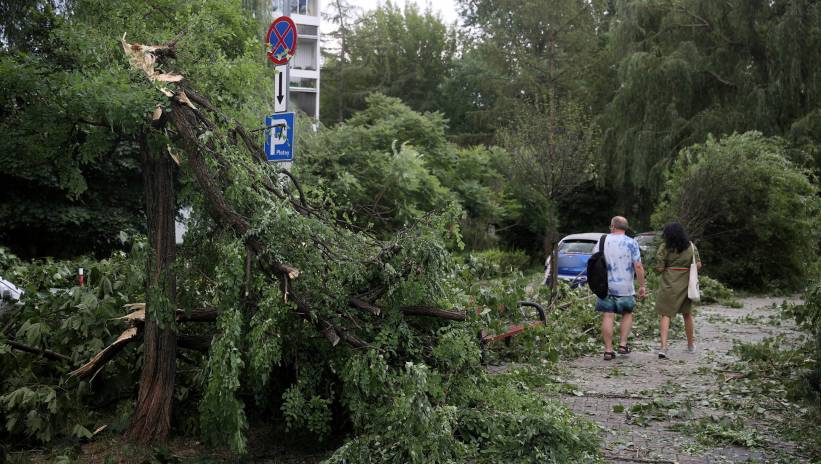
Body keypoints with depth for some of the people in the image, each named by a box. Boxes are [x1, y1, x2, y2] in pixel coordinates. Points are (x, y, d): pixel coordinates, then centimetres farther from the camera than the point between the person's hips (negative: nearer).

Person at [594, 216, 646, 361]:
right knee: (627, 314, 17)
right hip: (625, 287, -1)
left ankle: (608, 350, 1)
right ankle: (623, 344, 9)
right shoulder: (631, 243, -3)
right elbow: (638, 266, -10)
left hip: (605, 286, 1)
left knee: (608, 317, 2)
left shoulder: (602, 241, 4)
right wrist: (642, 285, -3)